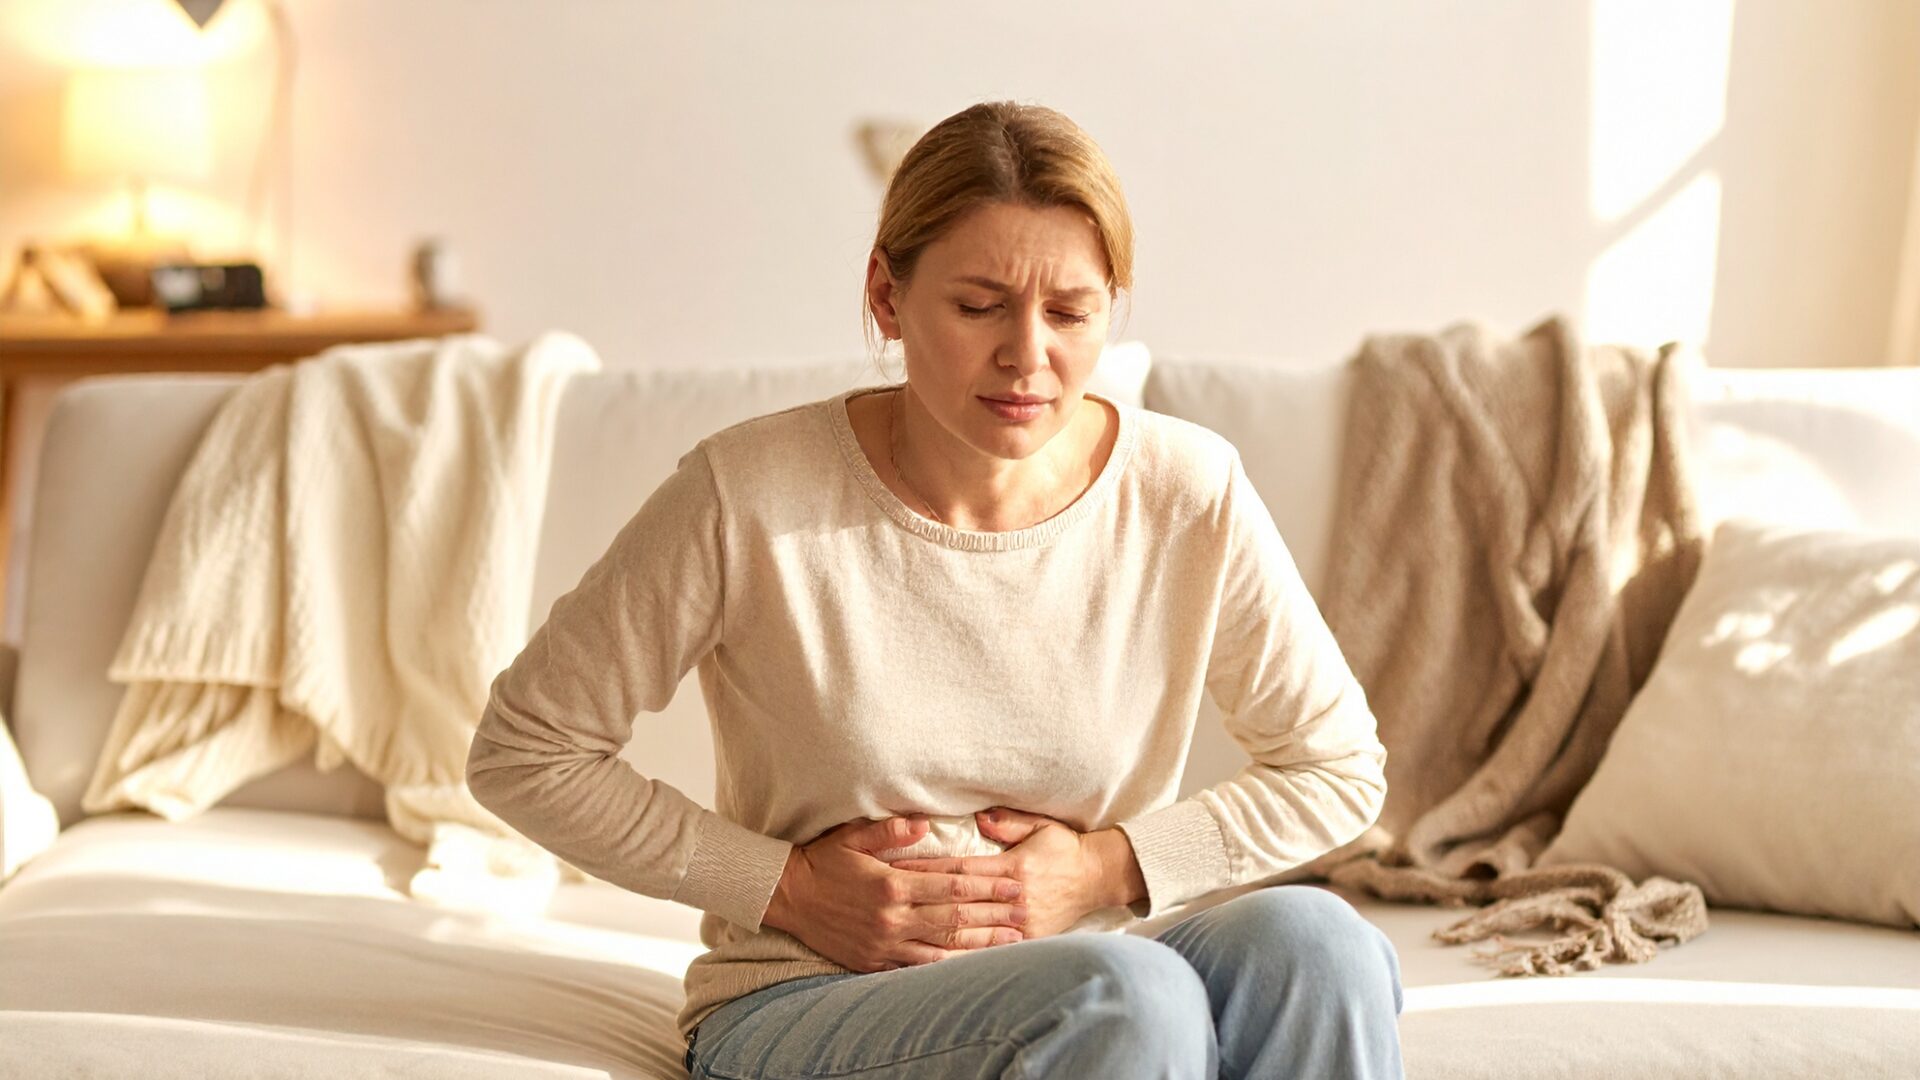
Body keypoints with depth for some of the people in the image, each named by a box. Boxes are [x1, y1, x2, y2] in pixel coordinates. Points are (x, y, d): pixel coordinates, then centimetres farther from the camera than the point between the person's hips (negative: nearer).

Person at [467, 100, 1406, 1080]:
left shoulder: (1188, 494, -5)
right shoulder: (749, 496, -12)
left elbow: (1340, 768, 8)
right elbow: (524, 752, -2)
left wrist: (1109, 867, -6)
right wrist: (789, 886, -10)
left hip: (1082, 1001, 4)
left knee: (1311, 937, -29)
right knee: (1133, 991, -34)